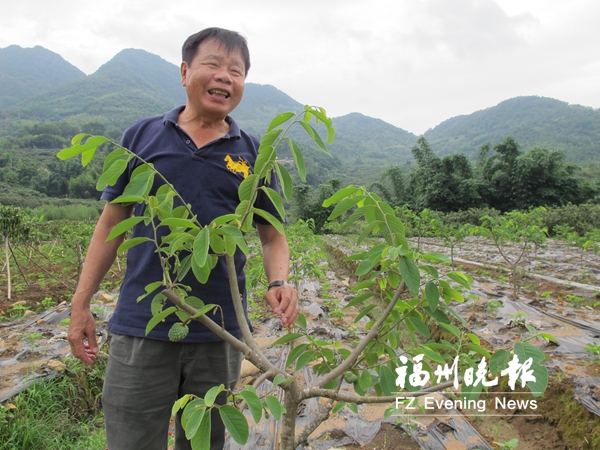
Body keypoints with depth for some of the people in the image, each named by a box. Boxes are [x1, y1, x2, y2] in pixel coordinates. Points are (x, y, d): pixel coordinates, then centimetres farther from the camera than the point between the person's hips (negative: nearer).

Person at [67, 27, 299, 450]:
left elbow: (272, 235, 7)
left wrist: (279, 283, -14)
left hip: (220, 334, 1)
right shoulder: (141, 136, 3)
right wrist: (81, 304, 6)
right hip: (141, 328, 0)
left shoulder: (253, 154, 3)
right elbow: (112, 221, 7)